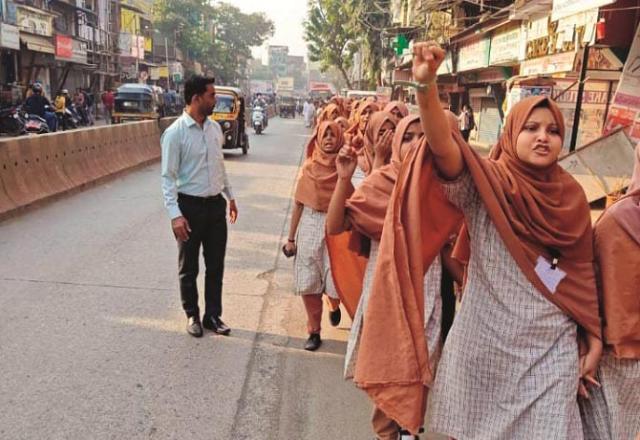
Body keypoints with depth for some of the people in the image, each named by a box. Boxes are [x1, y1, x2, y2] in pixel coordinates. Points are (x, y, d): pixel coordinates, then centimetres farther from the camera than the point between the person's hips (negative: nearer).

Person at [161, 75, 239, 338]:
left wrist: (230, 196, 19)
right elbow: (168, 176, -15)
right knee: (189, 268, 10)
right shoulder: (175, 133, -14)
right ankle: (192, 316, 28)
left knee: (216, 265, 12)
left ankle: (213, 315, 27)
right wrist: (175, 214, -21)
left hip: (216, 204, 6)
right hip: (190, 206, -5)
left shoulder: (215, 128, 5)